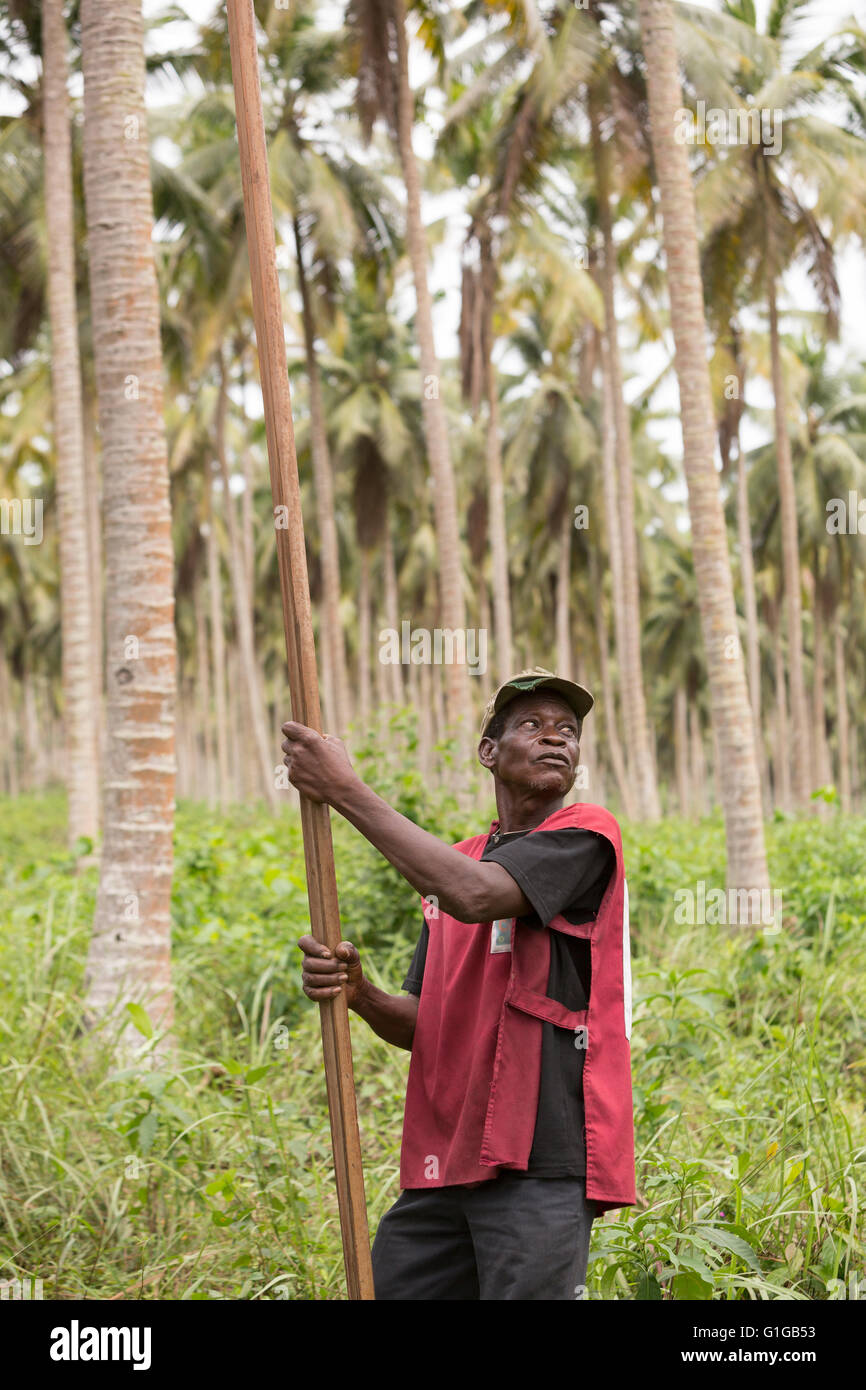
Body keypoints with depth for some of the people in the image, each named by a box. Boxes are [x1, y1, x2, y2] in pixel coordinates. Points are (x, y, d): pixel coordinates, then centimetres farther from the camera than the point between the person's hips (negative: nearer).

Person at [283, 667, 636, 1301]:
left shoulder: (587, 835, -2)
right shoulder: (454, 862, 20)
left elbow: (475, 895, -21)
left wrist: (346, 790, -16)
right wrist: (360, 993, -5)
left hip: (543, 1159, -7)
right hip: (444, 1161, 7)